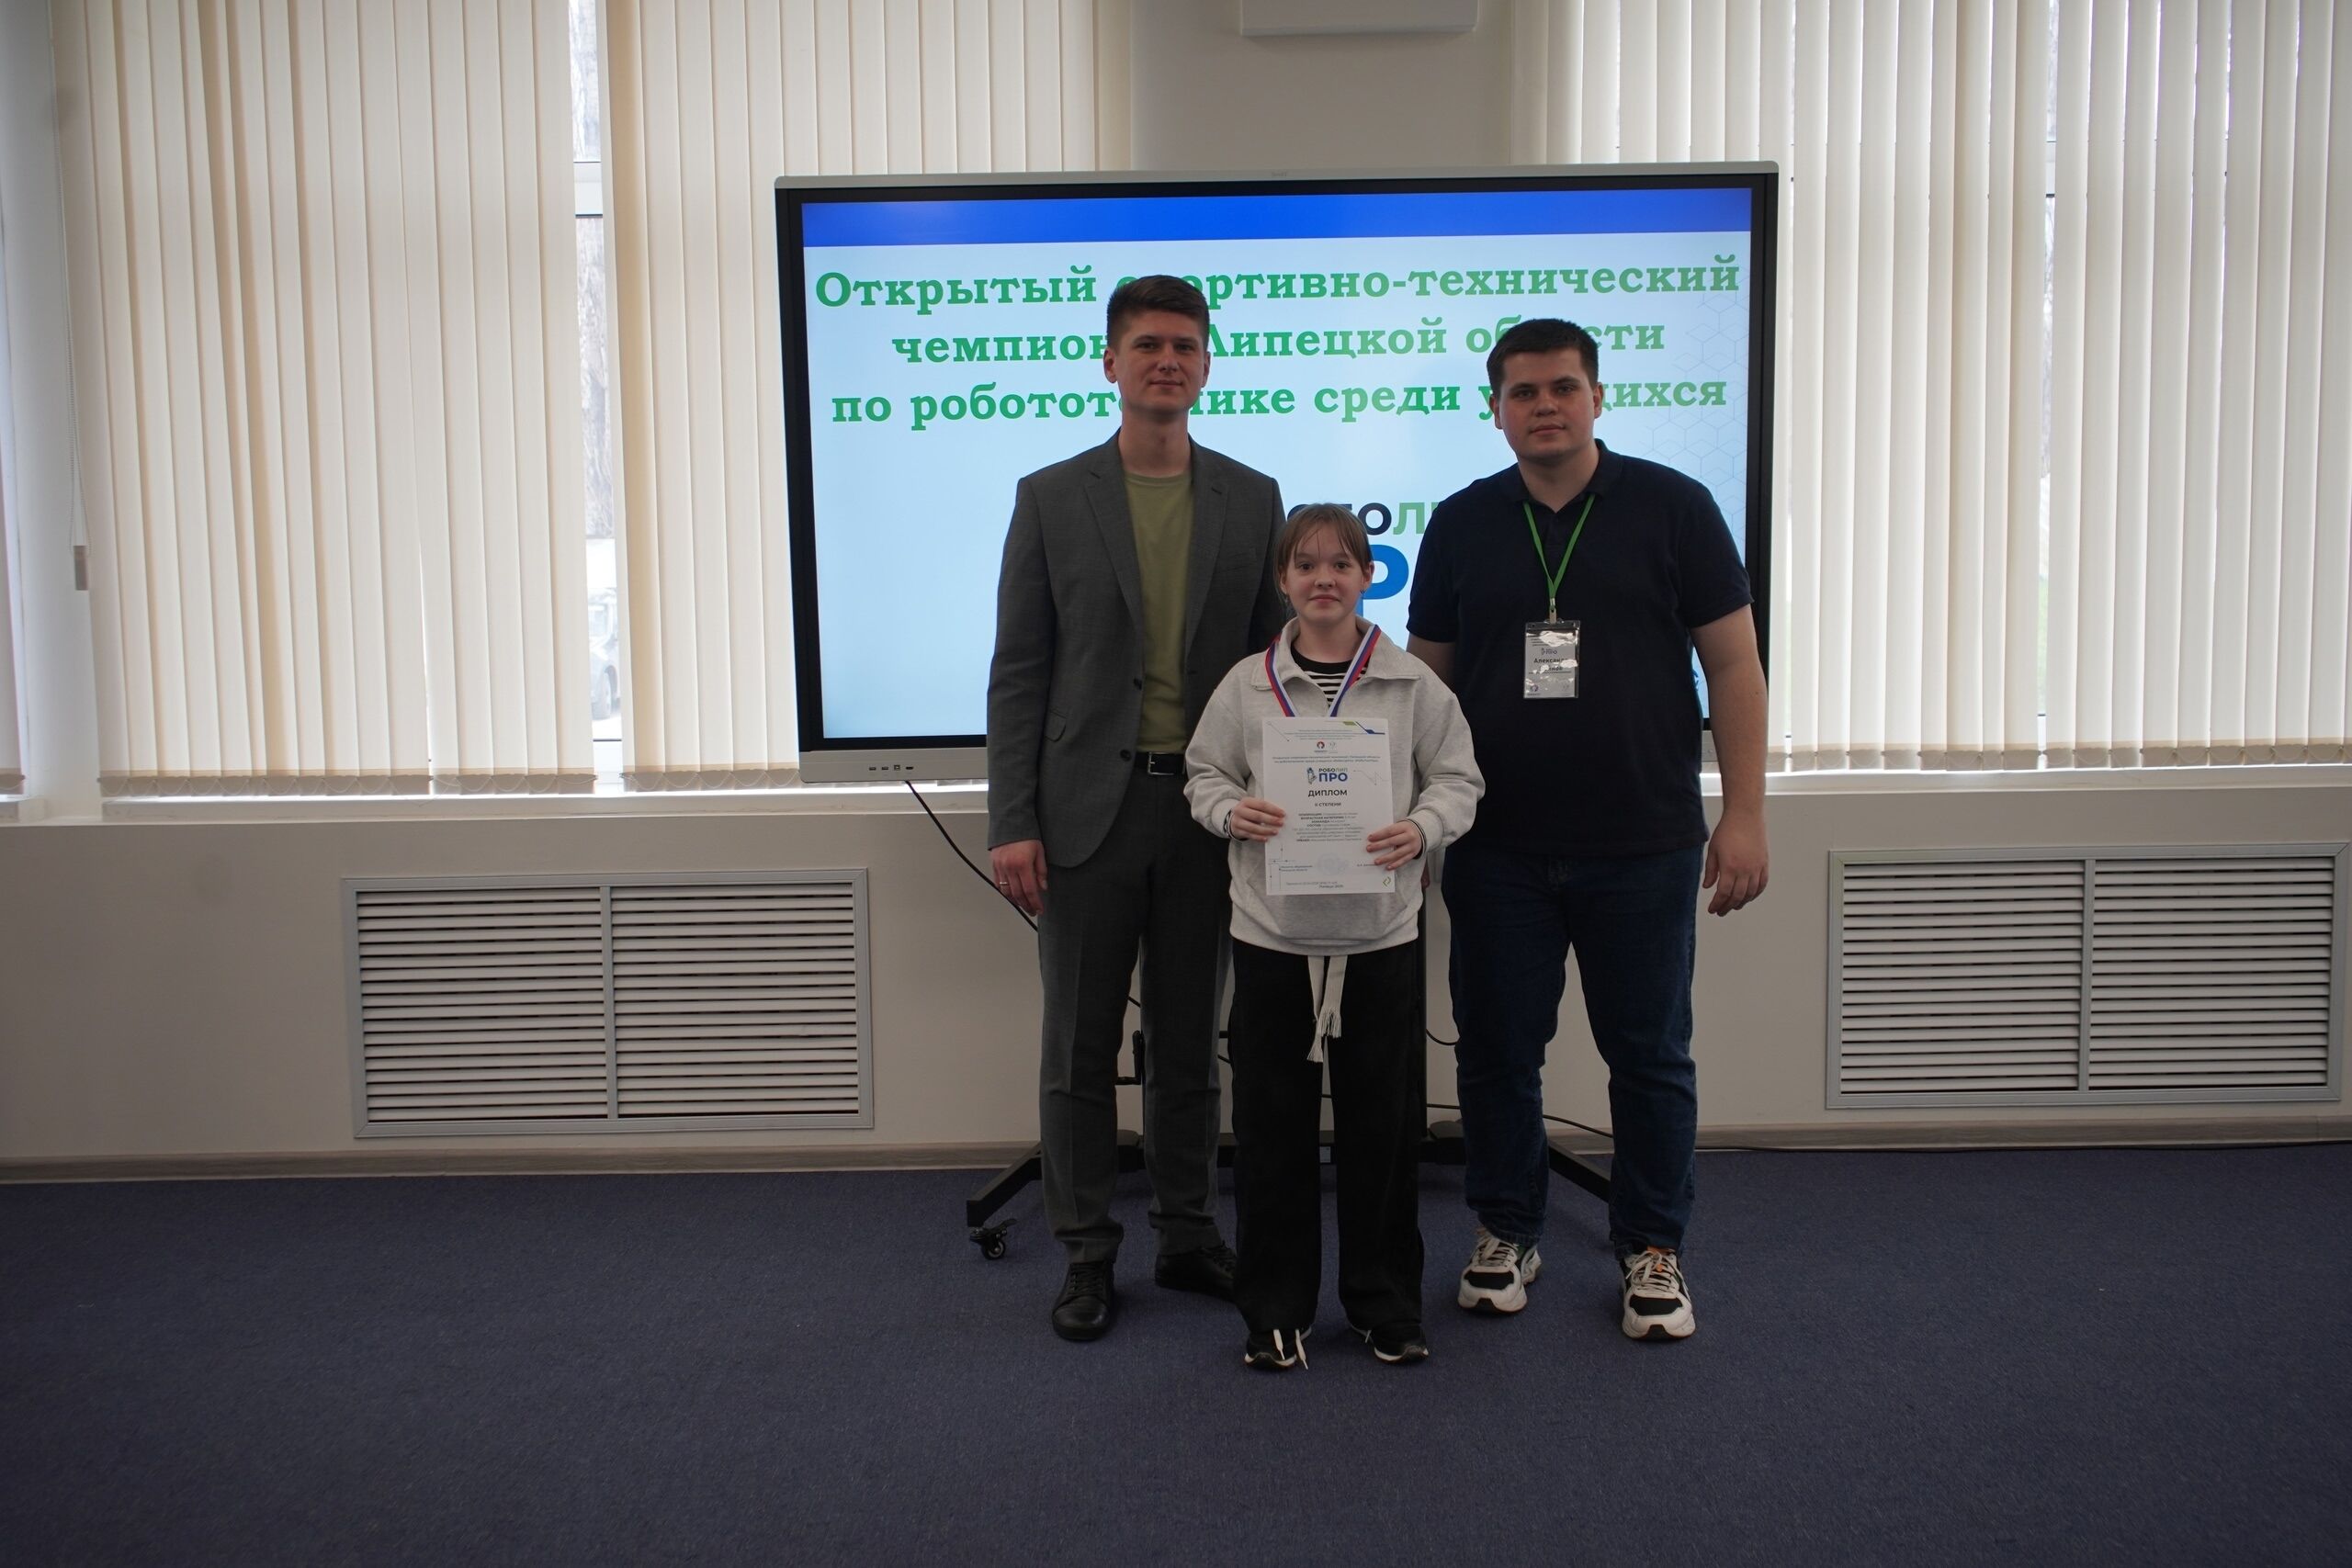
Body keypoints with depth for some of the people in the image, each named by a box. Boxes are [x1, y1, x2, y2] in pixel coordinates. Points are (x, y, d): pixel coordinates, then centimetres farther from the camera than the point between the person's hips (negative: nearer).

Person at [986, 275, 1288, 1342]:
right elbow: (1018, 672, -1)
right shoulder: (1051, 498, 1)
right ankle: (1086, 1253, 21)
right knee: (1081, 1045, 7)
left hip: (1207, 808, 2)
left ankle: (1187, 1236, 27)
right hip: (1088, 808, -1)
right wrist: (1012, 822, -8)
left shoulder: (1252, 500, 5)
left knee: (1189, 1041, 13)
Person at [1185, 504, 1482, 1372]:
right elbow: (1204, 773, 10)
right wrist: (1232, 811, -11)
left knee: (1383, 1122, 8)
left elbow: (1457, 777, 5)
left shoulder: (1412, 683, 1)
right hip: (1272, 933, 0)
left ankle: (1386, 1304, 25)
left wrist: (1422, 828, -14)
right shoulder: (1247, 684, 3)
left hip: (1381, 932, 0)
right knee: (1273, 1123, 7)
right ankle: (1274, 1308, 22)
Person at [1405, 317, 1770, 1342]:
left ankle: (1651, 1248, 24)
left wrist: (1744, 813, -7)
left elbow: (1733, 665, -1)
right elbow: (1428, 678, 10)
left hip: (1644, 844, -2)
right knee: (1496, 1050, 10)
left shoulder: (1671, 508, -1)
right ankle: (1505, 1232, 28)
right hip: (1498, 846, 2)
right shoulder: (1461, 524, 6)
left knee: (1650, 1055, 7)